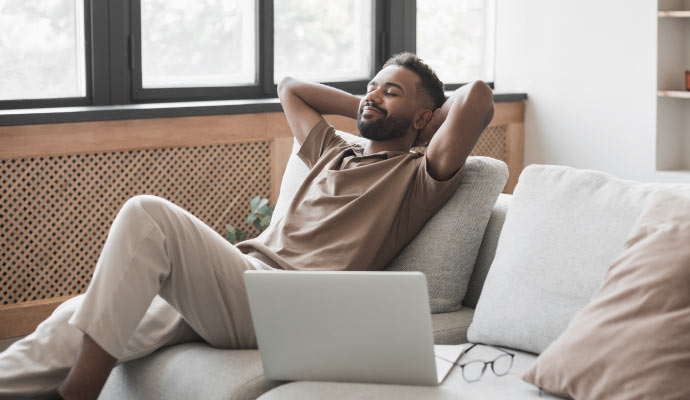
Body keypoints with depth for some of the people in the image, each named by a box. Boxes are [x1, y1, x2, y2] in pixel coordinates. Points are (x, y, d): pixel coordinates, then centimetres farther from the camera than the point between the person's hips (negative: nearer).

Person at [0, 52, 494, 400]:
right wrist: (364, 110, 39)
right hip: (241, 279, 8)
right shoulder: (335, 154, 32)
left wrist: (424, 121, 16)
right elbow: (290, 87, 46)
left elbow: (478, 97, -3)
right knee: (84, 317, -12)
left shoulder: (417, 177, 11)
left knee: (148, 215, -27)